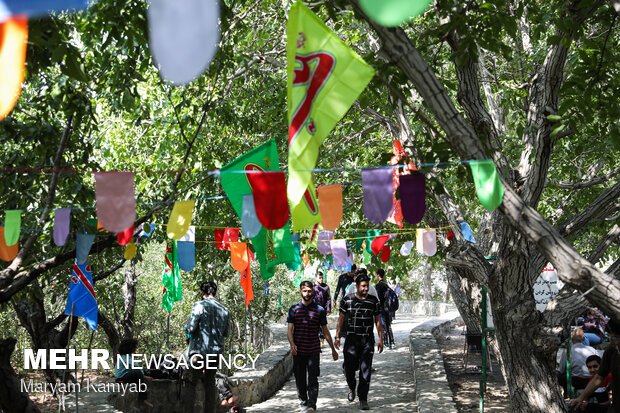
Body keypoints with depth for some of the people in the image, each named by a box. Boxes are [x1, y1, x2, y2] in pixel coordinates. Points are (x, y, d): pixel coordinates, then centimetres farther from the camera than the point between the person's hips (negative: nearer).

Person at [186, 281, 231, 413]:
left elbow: (190, 328, -14)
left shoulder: (199, 306, -10)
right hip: (216, 351, 5)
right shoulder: (225, 310, 7)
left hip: (199, 349, -5)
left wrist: (187, 329, 9)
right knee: (210, 382, 14)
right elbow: (226, 334, 12)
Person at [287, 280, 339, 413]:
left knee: (313, 380, -10)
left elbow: (325, 331, 10)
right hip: (298, 351, 1)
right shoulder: (294, 310, 5)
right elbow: (290, 330, 1)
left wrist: (333, 349, 12)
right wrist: (292, 344, -17)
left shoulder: (319, 310, 4)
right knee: (300, 380, 7)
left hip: (314, 351, -1)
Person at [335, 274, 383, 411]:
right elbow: (341, 318, 7)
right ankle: (351, 388, 28)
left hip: (368, 340, 0)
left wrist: (380, 339, 6)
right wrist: (337, 336, 2)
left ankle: (363, 399, 4)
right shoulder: (348, 299, 2)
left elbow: (378, 321, 10)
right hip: (351, 339, 0)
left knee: (365, 370, -3)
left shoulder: (373, 301, 5)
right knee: (349, 368, -3)